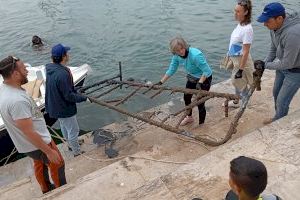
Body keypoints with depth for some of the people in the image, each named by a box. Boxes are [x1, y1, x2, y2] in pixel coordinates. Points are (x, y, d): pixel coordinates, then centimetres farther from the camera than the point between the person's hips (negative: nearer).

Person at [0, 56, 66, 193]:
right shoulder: (17, 100, -37)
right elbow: (29, 133, -32)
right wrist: (49, 151, -24)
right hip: (36, 144, -9)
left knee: (40, 164, 29)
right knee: (57, 164, 14)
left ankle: (46, 189, 51)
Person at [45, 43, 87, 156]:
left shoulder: (51, 69, -3)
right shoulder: (63, 74, -32)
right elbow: (69, 96, -26)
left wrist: (75, 91, 16)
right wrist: (84, 98, -16)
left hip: (55, 106, 9)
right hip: (64, 109, -9)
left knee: (64, 127, 28)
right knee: (73, 130, 9)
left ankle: (71, 143, 50)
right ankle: (77, 152, 26)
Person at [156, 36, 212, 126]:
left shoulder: (196, 55, -37)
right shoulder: (176, 56, -15)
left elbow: (206, 71, -31)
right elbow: (171, 70, -3)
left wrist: (199, 83, -41)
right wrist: (161, 82, -4)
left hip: (204, 78, -7)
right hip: (192, 78, 8)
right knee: (186, 98, 20)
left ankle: (201, 124, 18)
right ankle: (189, 117, 47)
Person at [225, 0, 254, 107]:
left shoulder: (247, 29, -26)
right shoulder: (240, 24, 0)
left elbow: (246, 52, -25)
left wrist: (241, 69, -24)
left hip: (242, 61, -9)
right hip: (235, 59, 9)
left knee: (241, 84, 5)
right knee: (236, 82, 24)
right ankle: (236, 101, 44)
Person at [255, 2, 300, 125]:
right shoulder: (275, 27, -11)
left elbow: (287, 63, -31)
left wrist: (266, 65, -19)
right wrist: (264, 64, -1)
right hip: (282, 65, 9)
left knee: (282, 101, 1)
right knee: (276, 93, 23)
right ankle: (278, 118, 47)